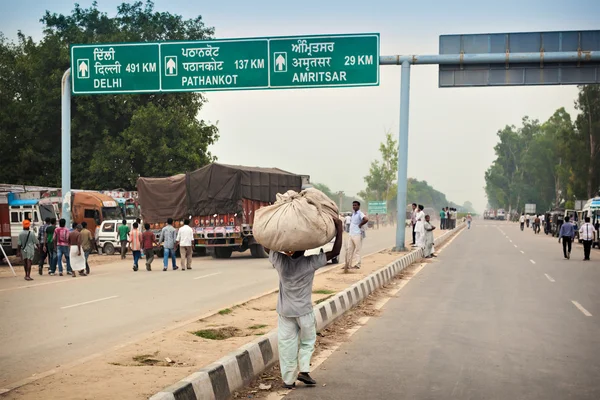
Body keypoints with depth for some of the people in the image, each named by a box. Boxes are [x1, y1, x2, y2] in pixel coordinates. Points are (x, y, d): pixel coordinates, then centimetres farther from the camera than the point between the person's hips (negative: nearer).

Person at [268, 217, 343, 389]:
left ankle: (288, 379, 11)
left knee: (287, 345, 7)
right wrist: (339, 227, -19)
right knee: (307, 341, 19)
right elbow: (335, 252, -18)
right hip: (304, 310, -2)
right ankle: (303, 370, 6)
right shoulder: (310, 263, -18)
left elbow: (267, 246, 5)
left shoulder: (280, 261, -12)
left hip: (285, 311, 2)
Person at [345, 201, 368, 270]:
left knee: (357, 250, -5)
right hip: (351, 234, 9)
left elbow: (366, 219, -28)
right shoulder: (353, 213, 17)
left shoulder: (360, 214, -10)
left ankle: (356, 264, -4)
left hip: (357, 235, -9)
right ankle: (348, 264, 12)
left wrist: (360, 225, -15)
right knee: (349, 249, 7)